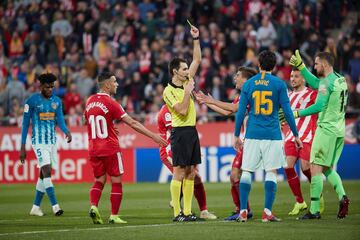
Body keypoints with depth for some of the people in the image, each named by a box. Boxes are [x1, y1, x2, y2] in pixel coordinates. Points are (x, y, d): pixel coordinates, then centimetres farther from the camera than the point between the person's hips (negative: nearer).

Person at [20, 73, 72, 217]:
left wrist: (67, 131, -21)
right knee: (47, 171, -17)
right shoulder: (32, 101, -5)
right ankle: (55, 205, -22)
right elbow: (25, 124, -1)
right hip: (38, 141, -5)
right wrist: (22, 148, -2)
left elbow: (60, 120, 3)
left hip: (52, 141, 5)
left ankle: (36, 207, 17)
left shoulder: (57, 101, 9)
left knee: (44, 175, 8)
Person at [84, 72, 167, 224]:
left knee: (99, 181, 14)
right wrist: (153, 136, -13)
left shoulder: (90, 101, 6)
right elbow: (132, 123, -15)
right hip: (110, 148, -6)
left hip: (94, 149, 6)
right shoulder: (110, 103, -13)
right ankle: (114, 216, 3)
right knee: (116, 182, 4)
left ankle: (93, 206, -10)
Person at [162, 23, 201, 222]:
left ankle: (187, 211, 8)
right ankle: (177, 213, -7)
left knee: (191, 173, 6)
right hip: (180, 132, -8)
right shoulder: (169, 91, -9)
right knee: (179, 172, -7)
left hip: (192, 131, 8)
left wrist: (196, 39, 10)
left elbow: (197, 60, 18)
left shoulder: (186, 81, 12)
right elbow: (182, 111, -19)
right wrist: (188, 91, -14)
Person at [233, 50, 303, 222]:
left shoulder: (248, 84, 5)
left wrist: (236, 136, 14)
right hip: (272, 135, -2)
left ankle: (243, 211, 1)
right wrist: (295, 135, 6)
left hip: (252, 134, 2)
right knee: (271, 172, 2)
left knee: (247, 171, 6)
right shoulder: (279, 84, -1)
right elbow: (287, 112, -2)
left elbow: (241, 112, 5)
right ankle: (267, 213, -3)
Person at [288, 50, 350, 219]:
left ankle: (314, 210, -8)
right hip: (339, 131, 9)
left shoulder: (327, 82, -14)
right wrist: (300, 65, 23)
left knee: (316, 168, -5)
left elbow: (320, 106, -24)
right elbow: (314, 83, 25)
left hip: (326, 129, -9)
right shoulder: (340, 79, 14)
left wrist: (297, 114, -20)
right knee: (328, 169, 17)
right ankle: (342, 196, -5)